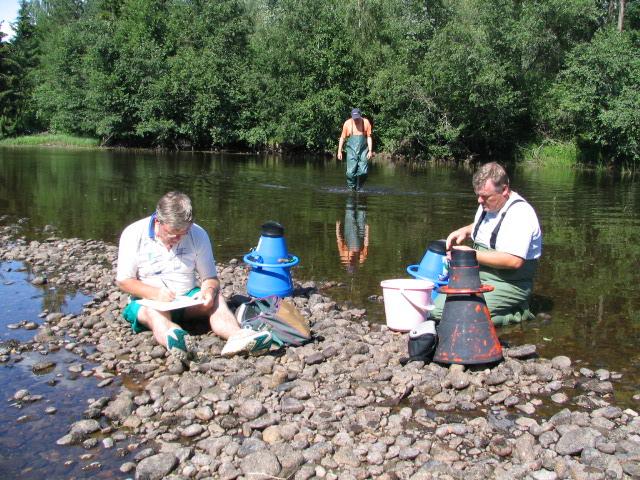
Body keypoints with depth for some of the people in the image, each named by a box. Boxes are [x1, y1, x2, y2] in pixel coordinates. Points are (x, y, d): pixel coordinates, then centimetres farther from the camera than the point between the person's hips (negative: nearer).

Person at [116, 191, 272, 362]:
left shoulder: (198, 235, -1)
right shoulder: (134, 234, -8)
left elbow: (210, 277, 4)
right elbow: (123, 281, -6)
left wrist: (209, 290, -22)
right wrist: (155, 293, -24)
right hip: (147, 300, -3)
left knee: (216, 299, -26)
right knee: (154, 312, -37)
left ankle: (237, 336, -56)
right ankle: (173, 339, -72)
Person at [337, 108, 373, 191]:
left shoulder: (366, 122, -3)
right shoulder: (347, 123, -2)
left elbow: (369, 137, 1)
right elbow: (342, 138, 5)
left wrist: (370, 150, -6)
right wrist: (339, 151, 3)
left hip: (363, 150, 0)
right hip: (351, 150, 0)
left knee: (363, 172, -7)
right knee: (351, 172, -10)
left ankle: (358, 187, 15)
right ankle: (352, 188, 10)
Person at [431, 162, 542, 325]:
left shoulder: (520, 213, -19)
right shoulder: (488, 205, 9)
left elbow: (514, 261, -29)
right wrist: (464, 231, 9)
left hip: (508, 284, -9)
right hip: (480, 275, 10)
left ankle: (516, 313, -7)